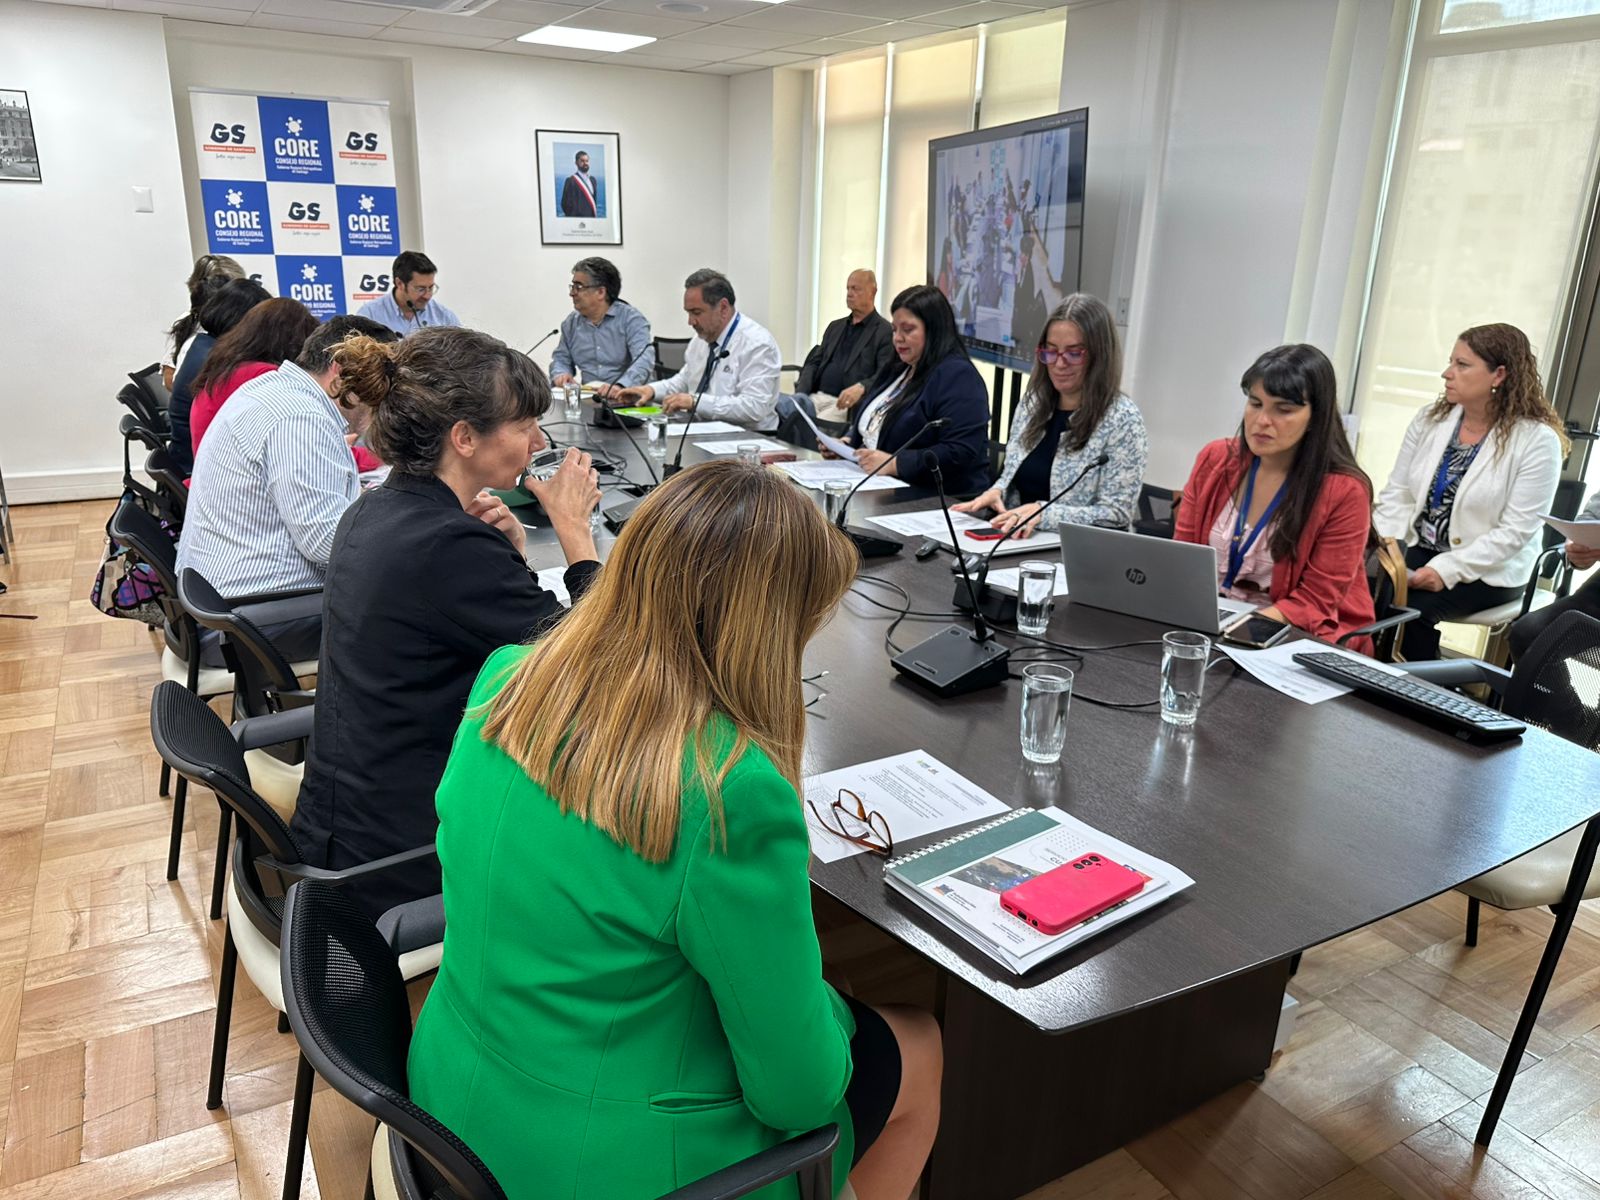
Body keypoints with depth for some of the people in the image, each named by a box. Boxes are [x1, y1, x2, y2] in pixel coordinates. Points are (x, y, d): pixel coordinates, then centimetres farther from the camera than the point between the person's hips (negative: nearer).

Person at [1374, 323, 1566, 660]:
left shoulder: (1537, 440, -11)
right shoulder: (1430, 419, 4)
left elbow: (1516, 531, -15)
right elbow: (1397, 494, 3)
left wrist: (1447, 569, -25)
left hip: (1489, 569, -4)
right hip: (1418, 549, 4)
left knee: (1412, 607, -30)